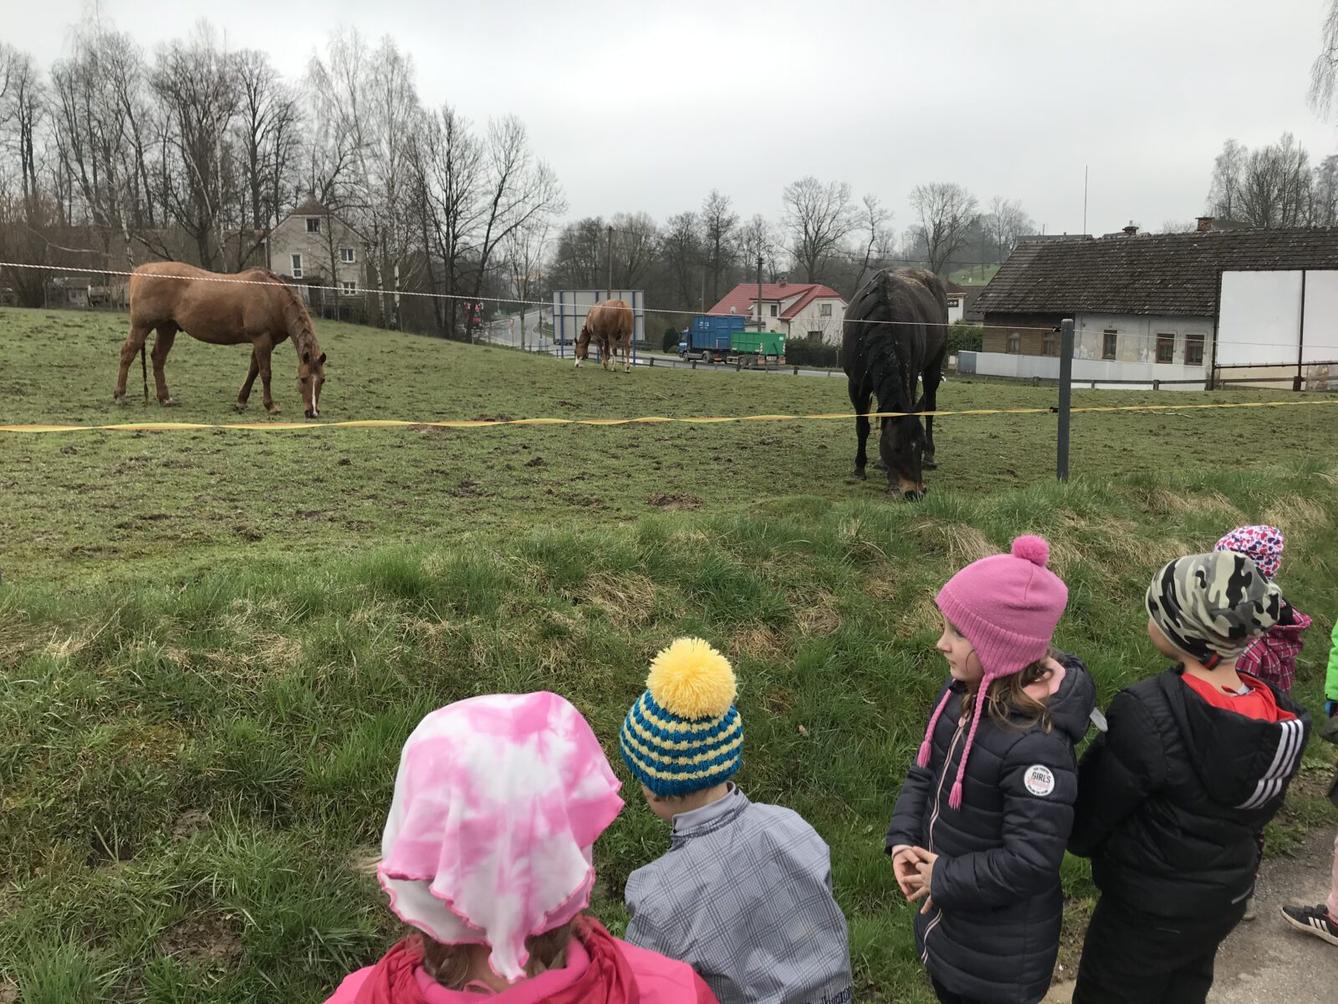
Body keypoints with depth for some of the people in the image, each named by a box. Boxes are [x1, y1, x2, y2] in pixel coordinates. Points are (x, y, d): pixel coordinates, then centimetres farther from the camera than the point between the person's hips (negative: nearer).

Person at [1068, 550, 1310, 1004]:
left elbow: (1086, 822, -20)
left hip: (1150, 908, -6)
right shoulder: (1279, 717, -12)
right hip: (1229, 896, 6)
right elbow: (1255, 813, 5)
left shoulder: (1148, 712, -33)